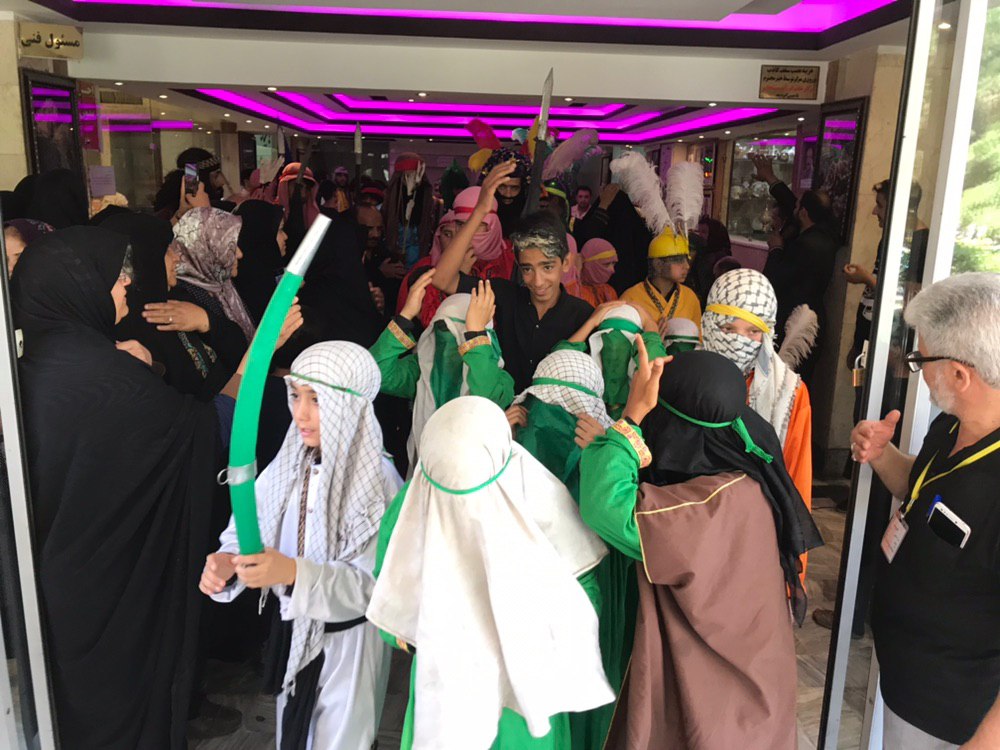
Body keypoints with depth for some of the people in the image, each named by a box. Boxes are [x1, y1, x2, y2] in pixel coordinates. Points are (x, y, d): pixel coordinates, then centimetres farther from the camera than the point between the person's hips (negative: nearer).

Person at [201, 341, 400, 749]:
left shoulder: (380, 482, -23)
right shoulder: (289, 463, -7)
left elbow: (375, 582, -25)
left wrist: (295, 573, -38)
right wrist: (224, 563, -28)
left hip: (348, 638, -5)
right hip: (293, 630, 5)